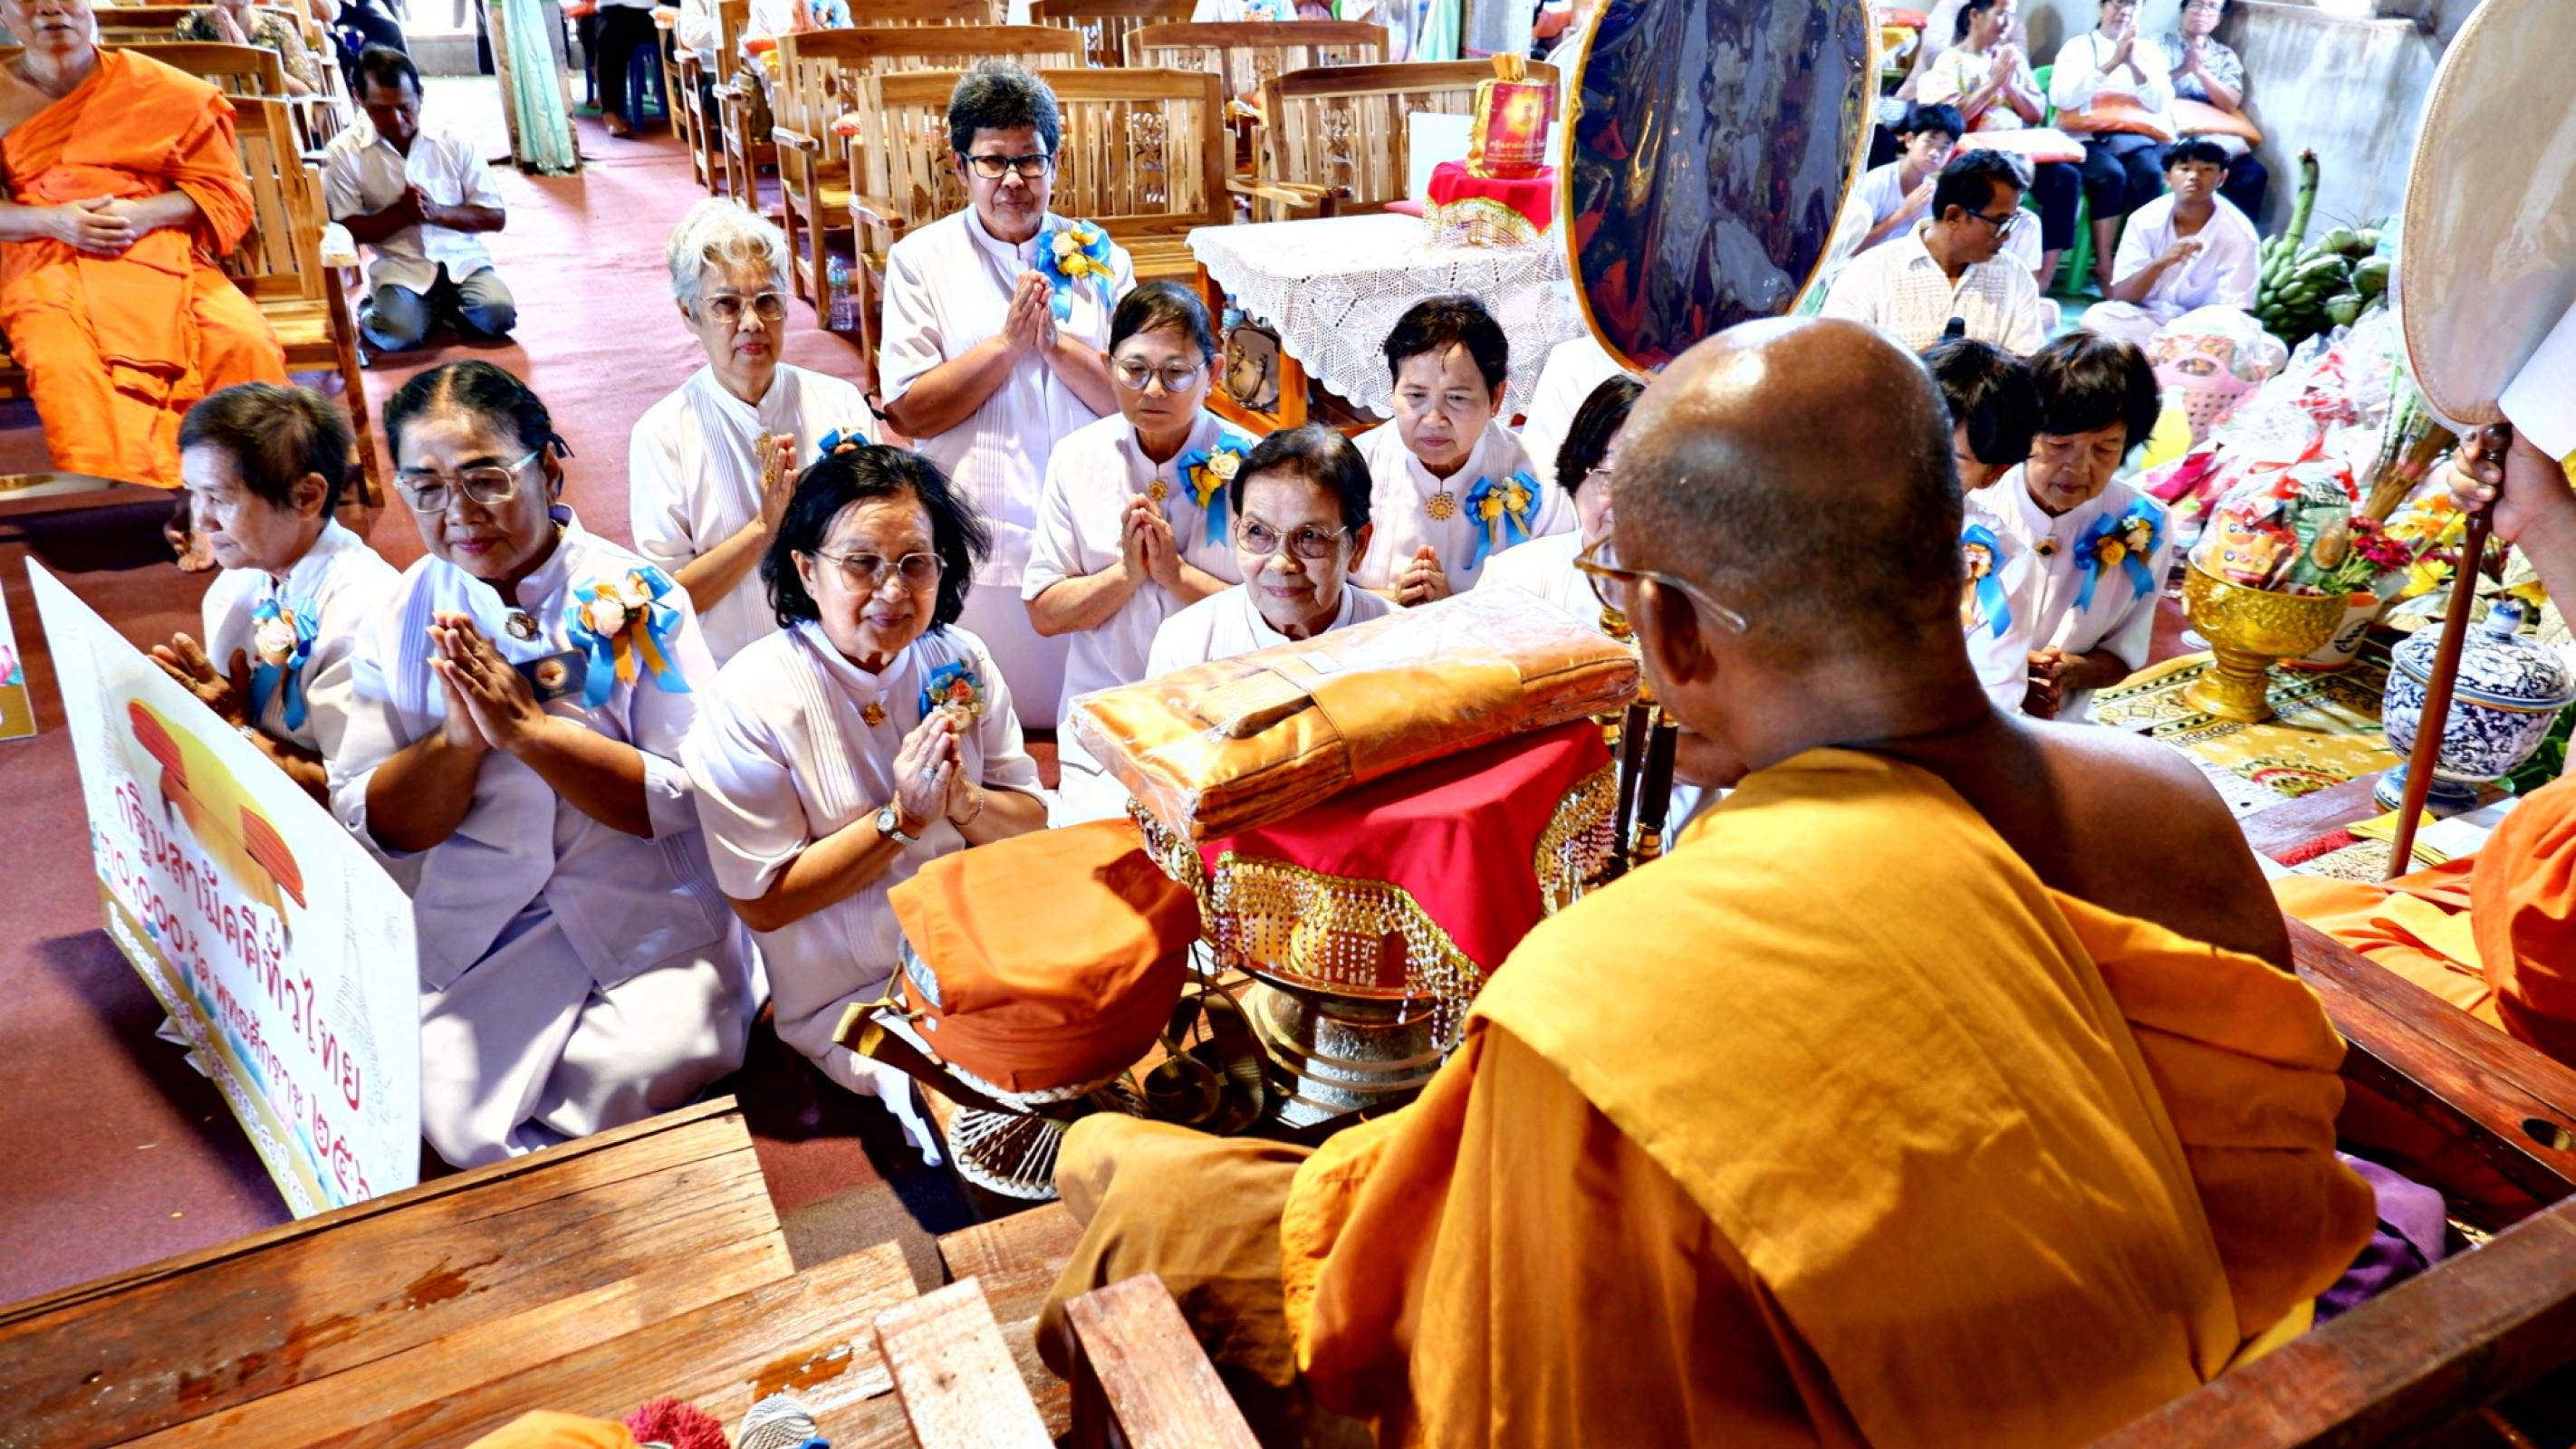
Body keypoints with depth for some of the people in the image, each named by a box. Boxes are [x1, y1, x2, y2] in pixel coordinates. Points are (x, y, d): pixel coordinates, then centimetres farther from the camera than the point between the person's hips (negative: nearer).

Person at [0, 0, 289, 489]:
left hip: (159, 256, 0)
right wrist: (51, 220, -12)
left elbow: (226, 196, 6)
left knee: (246, 344, -29)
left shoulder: (160, 88, 10)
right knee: (64, 364, -33)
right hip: (46, 264, 0)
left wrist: (142, 214, -11)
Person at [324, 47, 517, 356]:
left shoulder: (456, 142, 1)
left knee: (497, 315, -28)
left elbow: (495, 217, 0)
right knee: (398, 333, -30)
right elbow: (346, 229, -3)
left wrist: (437, 212, -17)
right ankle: (370, 312, 10)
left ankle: (445, 306, 8)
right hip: (398, 268, -1)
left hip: (463, 259, 2)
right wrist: (401, 214, -19)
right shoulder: (343, 153, -2)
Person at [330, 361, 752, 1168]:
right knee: (448, 1109, -19)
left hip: (651, 915, -3)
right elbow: (371, 825, 2)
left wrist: (528, 731, -21)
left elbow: (689, 799, -12)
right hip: (475, 923, 3)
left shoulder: (634, 596, -6)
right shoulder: (403, 618, 5)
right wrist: (459, 741, -17)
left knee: (629, 1081, -25)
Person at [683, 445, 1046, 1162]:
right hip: (851, 999, -5)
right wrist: (901, 818, -21)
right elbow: (763, 901, -13)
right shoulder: (752, 697, -14)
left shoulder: (961, 661, 0)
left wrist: (964, 803, -20)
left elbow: (1030, 825, 2)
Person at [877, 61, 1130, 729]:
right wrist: (1010, 342, -13)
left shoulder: (1098, 259, 6)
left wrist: (1055, 342, -14)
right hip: (980, 546, -2)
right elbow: (911, 411, -6)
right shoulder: (922, 260, 1)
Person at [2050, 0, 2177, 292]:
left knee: (2150, 174, -30)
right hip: (2088, 136, -3)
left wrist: (2133, 64, -10)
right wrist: (2112, 63, -17)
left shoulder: (2149, 50, 17)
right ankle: (2104, 266, -25)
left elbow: (2161, 103, 2)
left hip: (2135, 138, 3)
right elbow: (2062, 98, -11)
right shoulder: (2078, 46, 8)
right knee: (2111, 174, -34)